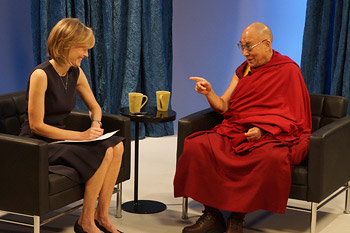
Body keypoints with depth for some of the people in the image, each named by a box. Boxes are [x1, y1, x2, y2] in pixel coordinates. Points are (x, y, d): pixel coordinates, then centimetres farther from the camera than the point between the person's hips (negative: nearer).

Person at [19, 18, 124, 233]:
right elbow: (36, 125, -20)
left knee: (116, 146, -11)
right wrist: (81, 136, -23)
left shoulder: (76, 73, 5)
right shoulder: (41, 75, -20)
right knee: (103, 153, -23)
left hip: (60, 136, 8)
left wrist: (96, 123, -6)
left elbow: (94, 106, 18)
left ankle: (101, 215, -5)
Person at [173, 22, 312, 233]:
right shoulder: (243, 69, 19)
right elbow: (223, 106, 14)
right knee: (196, 145, -22)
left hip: (274, 135, -5)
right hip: (236, 131, 5)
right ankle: (212, 216, -18)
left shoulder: (289, 70, 2)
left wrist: (263, 129, -16)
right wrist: (209, 93, -6)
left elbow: (294, 118, -2)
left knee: (271, 157, -40)